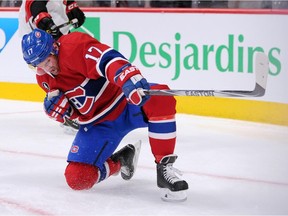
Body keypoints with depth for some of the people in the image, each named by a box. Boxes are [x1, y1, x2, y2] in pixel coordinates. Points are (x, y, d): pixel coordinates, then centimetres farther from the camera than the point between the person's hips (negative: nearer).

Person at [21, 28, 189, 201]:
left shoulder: (74, 46, -22)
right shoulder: (44, 79, 2)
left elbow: (109, 60, -39)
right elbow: (71, 113, 13)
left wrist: (130, 80, -57)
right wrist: (56, 106, -10)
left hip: (124, 103, -6)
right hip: (96, 124, 6)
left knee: (159, 98, -39)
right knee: (78, 179, -10)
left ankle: (164, 168, -28)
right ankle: (120, 161, 21)